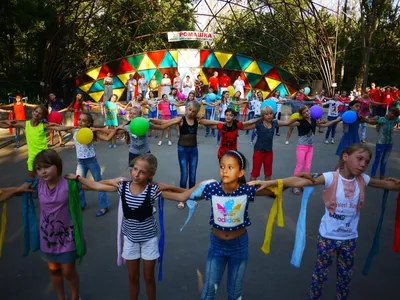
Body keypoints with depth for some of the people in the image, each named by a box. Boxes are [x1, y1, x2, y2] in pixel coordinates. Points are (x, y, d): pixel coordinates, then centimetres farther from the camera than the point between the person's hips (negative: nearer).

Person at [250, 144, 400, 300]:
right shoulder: (331, 177, -20)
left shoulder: (363, 179, -5)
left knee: (346, 274, 21)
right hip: (328, 236, -4)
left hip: (350, 238, 4)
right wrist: (270, 182, -40)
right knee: (321, 271, 14)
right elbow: (300, 181, -31)